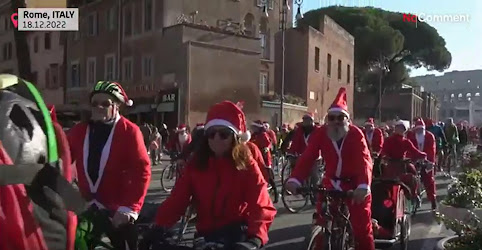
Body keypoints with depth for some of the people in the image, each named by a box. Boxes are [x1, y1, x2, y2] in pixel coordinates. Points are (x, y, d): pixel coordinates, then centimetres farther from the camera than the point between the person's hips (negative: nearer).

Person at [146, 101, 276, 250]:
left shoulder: (247, 167, -10)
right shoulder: (195, 164, -2)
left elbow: (261, 207, -22)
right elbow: (177, 199, -11)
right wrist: (160, 227, -28)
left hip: (237, 237, -3)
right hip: (206, 236, 4)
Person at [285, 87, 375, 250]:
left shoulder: (355, 134, -17)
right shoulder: (320, 133, -12)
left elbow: (364, 160, -30)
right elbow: (307, 157, -22)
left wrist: (364, 186, -48)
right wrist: (295, 179, -39)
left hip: (354, 183, -2)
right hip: (331, 182, 2)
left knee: (362, 226, 3)